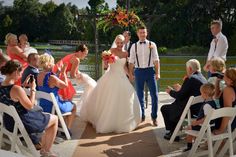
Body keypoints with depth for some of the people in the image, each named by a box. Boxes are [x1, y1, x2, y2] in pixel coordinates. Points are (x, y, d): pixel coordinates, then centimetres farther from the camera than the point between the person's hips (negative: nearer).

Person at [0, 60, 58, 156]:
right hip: (22, 123, -9)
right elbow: (30, 106, -19)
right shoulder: (17, 89, -30)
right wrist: (33, 89, -11)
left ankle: (43, 149, 36)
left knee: (45, 117, 29)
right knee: (55, 119, 12)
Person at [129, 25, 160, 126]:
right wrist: (131, 74, 2)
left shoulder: (152, 45, 3)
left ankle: (154, 116, 13)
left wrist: (158, 73, -6)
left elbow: (156, 59, 0)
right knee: (140, 95, 10)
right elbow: (131, 61, 7)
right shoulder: (134, 46, 6)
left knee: (154, 94, -3)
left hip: (150, 70, -1)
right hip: (139, 71, 1)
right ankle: (141, 116, 25)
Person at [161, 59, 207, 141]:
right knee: (174, 105, 29)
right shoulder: (203, 78, 6)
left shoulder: (190, 79, -20)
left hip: (191, 110, -10)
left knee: (164, 108, 7)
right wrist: (181, 89, 25)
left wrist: (171, 91, 2)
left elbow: (179, 96, -17)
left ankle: (173, 133, 17)